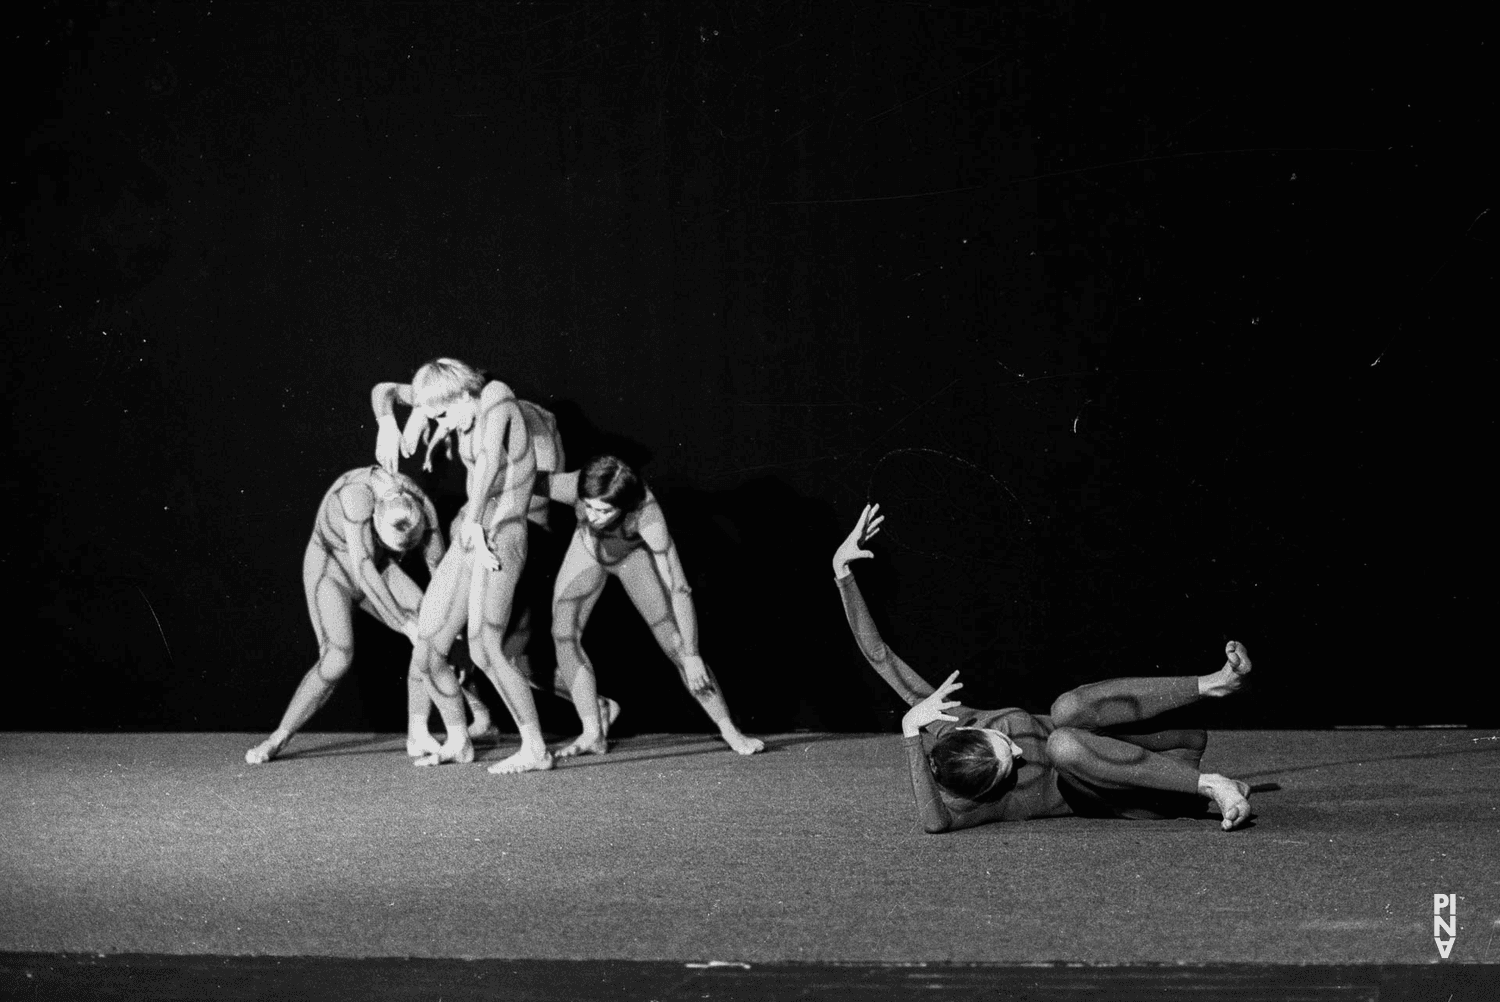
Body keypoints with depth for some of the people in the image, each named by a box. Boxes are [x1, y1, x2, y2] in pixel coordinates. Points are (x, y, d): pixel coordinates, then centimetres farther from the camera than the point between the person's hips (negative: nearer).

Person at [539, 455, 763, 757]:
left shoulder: (646, 513, -44)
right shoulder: (573, 487, -41)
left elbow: (679, 588, -42)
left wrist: (692, 655, -40)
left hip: (634, 554, -3)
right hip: (588, 551, 3)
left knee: (674, 642, -10)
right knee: (563, 635, -14)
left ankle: (731, 731, 0)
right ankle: (593, 735, -7)